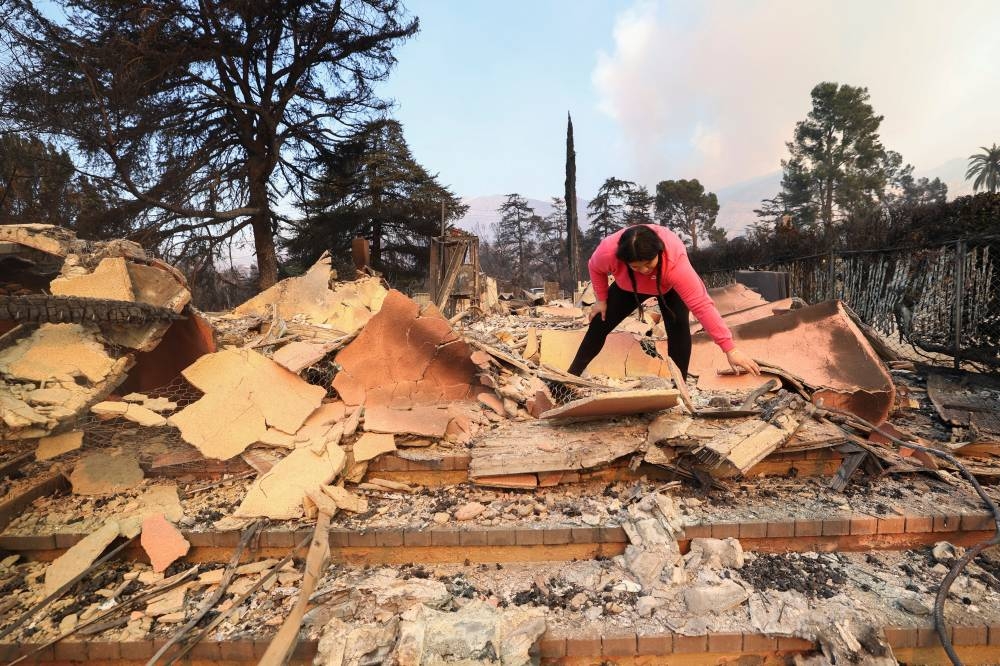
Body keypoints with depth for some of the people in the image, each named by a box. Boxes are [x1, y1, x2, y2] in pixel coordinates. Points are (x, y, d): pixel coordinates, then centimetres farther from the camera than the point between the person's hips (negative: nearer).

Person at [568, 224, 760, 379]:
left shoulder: (676, 263, -46)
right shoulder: (608, 251, -40)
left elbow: (702, 305, -47)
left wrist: (730, 349, -47)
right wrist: (601, 300, -5)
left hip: (668, 288, -2)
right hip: (628, 287, 2)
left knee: (678, 326, -25)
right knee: (600, 324, -1)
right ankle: (572, 375, 14)